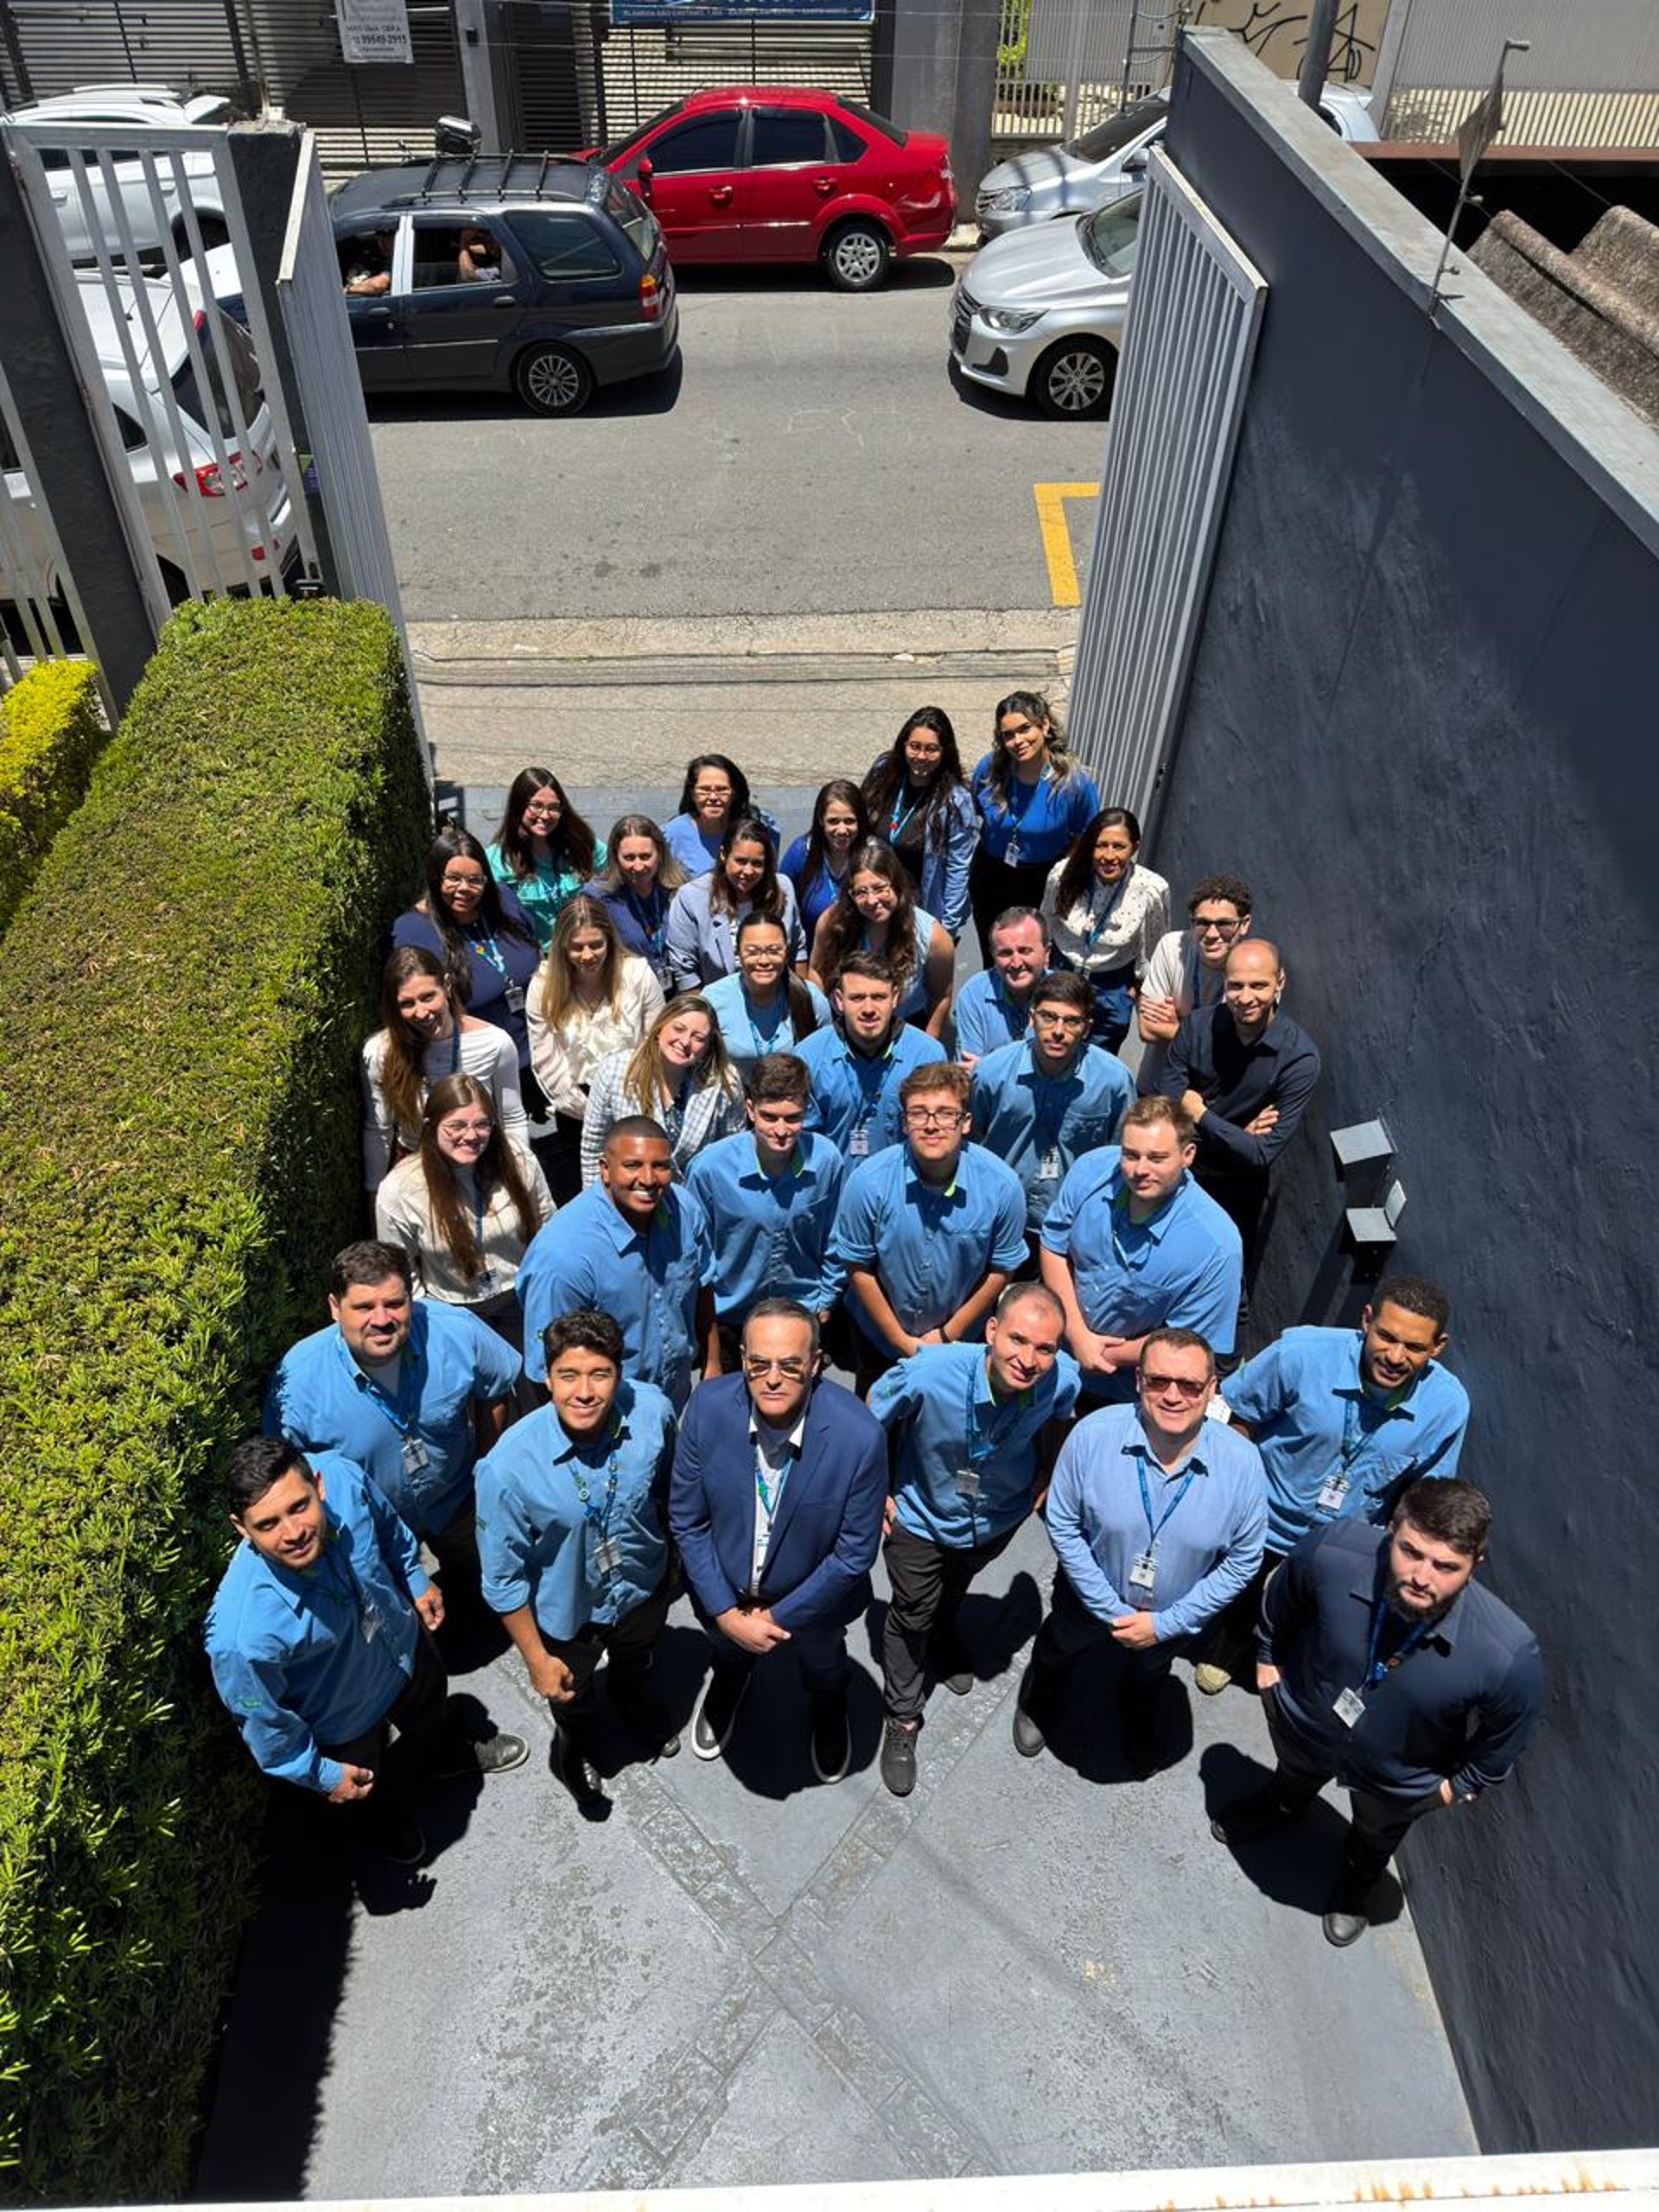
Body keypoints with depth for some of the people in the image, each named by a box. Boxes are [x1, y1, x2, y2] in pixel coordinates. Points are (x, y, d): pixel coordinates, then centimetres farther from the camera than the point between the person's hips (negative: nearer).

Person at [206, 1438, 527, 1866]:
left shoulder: (342, 1477, -36)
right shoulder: (242, 1634, -46)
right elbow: (264, 1721, -24)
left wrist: (416, 1579, 6)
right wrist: (321, 1775, -8)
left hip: (404, 1642, 3)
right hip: (344, 1722, -3)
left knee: (432, 1706, 36)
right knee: (367, 1791, 31)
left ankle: (453, 1753, 72)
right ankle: (381, 1827, 67)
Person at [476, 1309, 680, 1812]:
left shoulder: (652, 1410, -31)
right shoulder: (508, 1469, -39)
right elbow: (504, 1580, -22)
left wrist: (674, 1553, 9)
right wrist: (537, 1659, -12)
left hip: (644, 1586, 2)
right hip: (568, 1615, -2)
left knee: (636, 1664, 37)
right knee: (574, 1701, 31)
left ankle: (634, 1701, 73)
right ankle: (574, 1751, 68)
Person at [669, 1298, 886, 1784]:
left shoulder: (860, 1436, -37)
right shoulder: (708, 1407, -30)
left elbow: (855, 1553, -23)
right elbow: (687, 1520, -16)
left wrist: (778, 1616, -16)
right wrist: (726, 1613, -16)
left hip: (812, 1595, -1)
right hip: (724, 1590, 1)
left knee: (823, 1664, 33)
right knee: (729, 1651, 35)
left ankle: (828, 1708, 69)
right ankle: (730, 1681, 72)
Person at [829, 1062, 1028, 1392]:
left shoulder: (1002, 1185, -25)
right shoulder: (868, 1182, -27)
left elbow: (1001, 1270, -12)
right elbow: (858, 1268, -16)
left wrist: (949, 1334, -9)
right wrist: (902, 1341, -11)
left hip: (962, 1338, 0)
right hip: (880, 1335, 0)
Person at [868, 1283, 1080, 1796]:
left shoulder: (1062, 1379, -34)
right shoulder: (929, 1373, -43)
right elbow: (869, 1422, -21)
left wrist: (1046, 1478, 2)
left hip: (1000, 1519, 3)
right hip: (921, 1518, -3)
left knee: (954, 1590, 35)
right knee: (912, 1617, 20)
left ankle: (944, 1637, 68)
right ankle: (902, 1718, 47)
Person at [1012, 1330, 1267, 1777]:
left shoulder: (1243, 1463, -30)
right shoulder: (1092, 1435, -33)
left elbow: (1242, 1561, -17)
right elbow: (1063, 1525, -20)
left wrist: (1165, 1623, -17)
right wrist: (1111, 1609, -20)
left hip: (1172, 1616, 1)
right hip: (1090, 1597, 0)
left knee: (1147, 1681, 34)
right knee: (1054, 1656, 32)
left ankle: (1141, 1734, 69)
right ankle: (1036, 1708, 67)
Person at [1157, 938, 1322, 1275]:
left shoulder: (1300, 1057, -25)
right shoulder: (1197, 1027, -18)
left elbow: (1262, 1154, -26)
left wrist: (1201, 1115, -21)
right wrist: (1236, 1134, -24)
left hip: (1236, 1188, -2)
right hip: (1177, 1171, 2)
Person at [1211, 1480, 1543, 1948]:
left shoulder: (1510, 1657, -43)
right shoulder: (1334, 1552, -41)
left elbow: (1506, 1735, -17)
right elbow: (1282, 1598, -15)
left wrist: (1463, 1784, -3)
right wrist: (1268, 1656, -1)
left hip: (1400, 1781, 0)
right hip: (1304, 1726, 1)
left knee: (1376, 1835, 35)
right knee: (1294, 1777, 37)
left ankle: (1356, 1885, 70)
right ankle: (1278, 1808, 73)